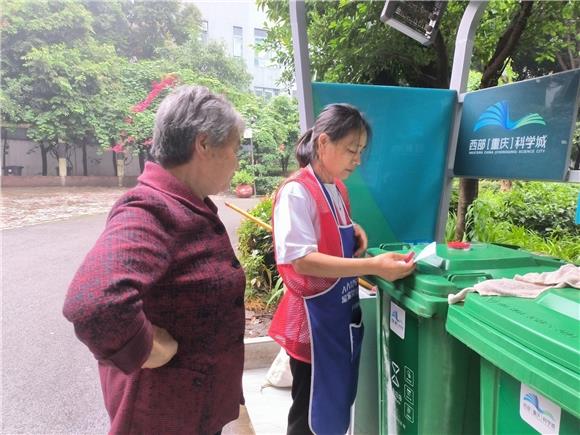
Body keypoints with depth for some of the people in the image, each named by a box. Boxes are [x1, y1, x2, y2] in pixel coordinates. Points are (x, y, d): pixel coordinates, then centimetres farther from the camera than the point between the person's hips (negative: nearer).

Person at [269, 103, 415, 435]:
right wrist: (373, 266, -33)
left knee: (338, 406, 22)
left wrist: (354, 231, 1)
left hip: (343, 313, 8)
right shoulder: (297, 192, -19)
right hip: (314, 320, -8)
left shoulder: (338, 189, 6)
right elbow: (302, 260, -27)